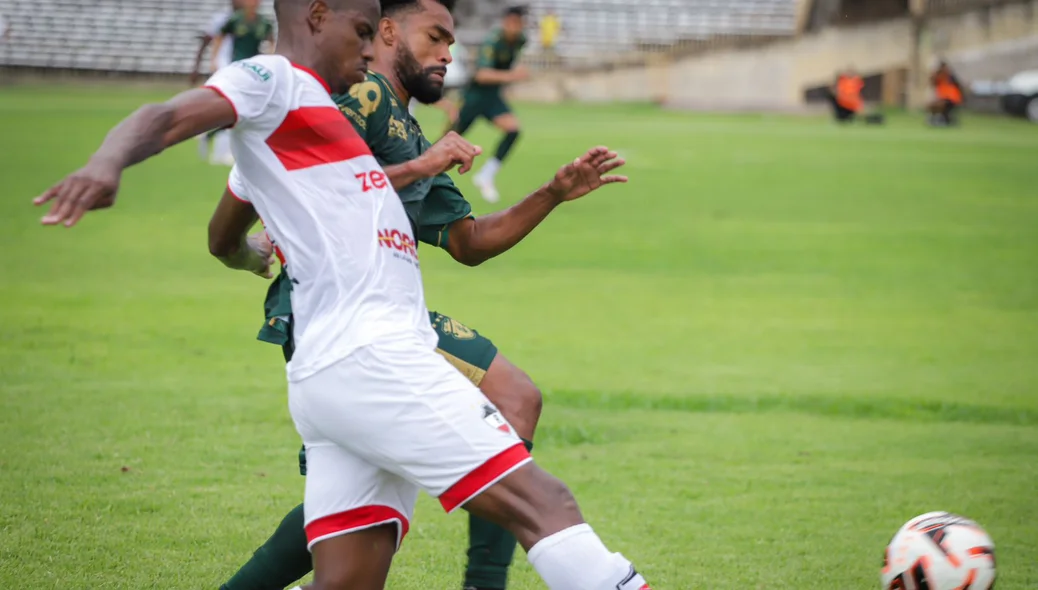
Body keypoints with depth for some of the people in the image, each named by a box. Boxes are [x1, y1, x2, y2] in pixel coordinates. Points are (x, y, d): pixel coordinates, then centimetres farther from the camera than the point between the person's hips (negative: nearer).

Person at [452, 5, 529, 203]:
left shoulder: (519, 41, -2)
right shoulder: (492, 42, -26)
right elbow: (482, 74, -38)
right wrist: (510, 75, -48)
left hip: (493, 96, 6)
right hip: (475, 95, -6)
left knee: (513, 129, -15)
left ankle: (486, 176, -10)